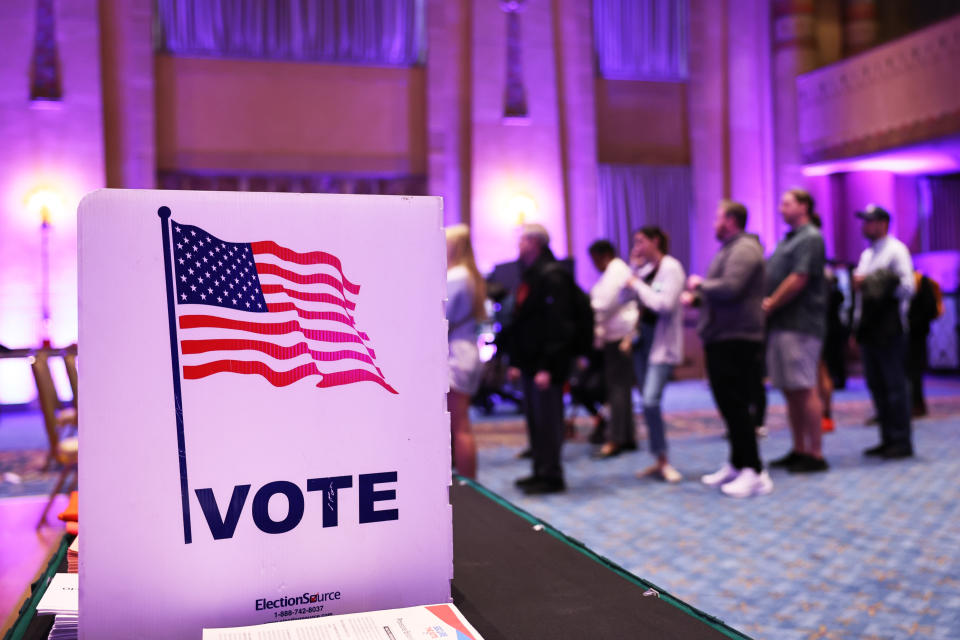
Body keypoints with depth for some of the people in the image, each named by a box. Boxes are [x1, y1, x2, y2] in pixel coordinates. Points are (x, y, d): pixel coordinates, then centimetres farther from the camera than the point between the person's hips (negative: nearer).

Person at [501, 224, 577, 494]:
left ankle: (551, 476, 7)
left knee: (547, 419, -3)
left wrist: (547, 366, -23)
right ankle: (541, 471, 23)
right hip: (530, 360, 9)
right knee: (535, 419, 14)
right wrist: (515, 361, 15)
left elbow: (557, 323, -20)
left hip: (546, 363, -9)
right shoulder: (529, 275, 16)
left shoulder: (553, 276, -13)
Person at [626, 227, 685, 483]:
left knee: (650, 400, -17)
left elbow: (664, 304, -21)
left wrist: (637, 285, -14)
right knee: (647, 402, 8)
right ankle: (660, 462, 17)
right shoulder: (645, 269, 11)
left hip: (663, 342, -8)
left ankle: (663, 462, -3)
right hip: (643, 337, 8)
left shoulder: (671, 267, -11)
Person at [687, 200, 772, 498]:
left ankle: (755, 473, -8)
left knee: (736, 406, -11)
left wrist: (700, 284, -10)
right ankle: (737, 465, 25)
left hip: (737, 340, -10)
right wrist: (696, 297, 12)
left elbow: (729, 288, -26)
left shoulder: (744, 248, -13)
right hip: (722, 339, 10)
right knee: (729, 406, 15)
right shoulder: (730, 248, 21)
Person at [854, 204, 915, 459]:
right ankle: (888, 440, 16)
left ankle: (902, 442, 1)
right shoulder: (866, 254, 20)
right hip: (869, 329, 8)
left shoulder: (896, 250, -5)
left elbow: (907, 288, -13)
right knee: (876, 385, 9)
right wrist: (857, 326, 17)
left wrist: (870, 283, -16)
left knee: (895, 385, -5)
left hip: (889, 330, -8)